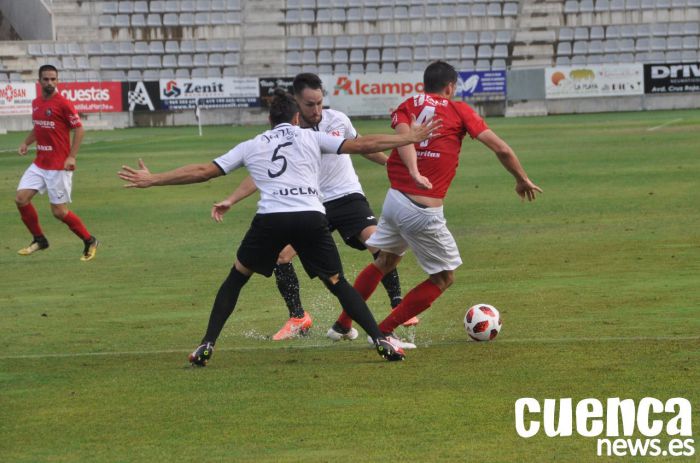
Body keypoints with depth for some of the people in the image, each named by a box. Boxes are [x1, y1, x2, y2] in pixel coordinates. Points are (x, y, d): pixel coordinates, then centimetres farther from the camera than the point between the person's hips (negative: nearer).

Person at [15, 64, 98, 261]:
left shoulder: (63, 104, -12)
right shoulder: (36, 103, 9)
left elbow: (79, 130, -10)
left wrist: (71, 157, -18)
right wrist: (26, 143, 6)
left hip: (59, 166, -7)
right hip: (39, 163, 7)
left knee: (59, 211, -4)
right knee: (21, 198, -4)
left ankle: (89, 241, 15)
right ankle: (39, 240, 13)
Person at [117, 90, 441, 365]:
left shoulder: (251, 146, 20)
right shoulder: (311, 138, 19)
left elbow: (202, 171, 19)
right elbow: (360, 145, 14)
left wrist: (151, 180, 26)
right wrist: (410, 139, 21)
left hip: (270, 218, 0)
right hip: (311, 217, 0)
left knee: (236, 279, 18)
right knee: (338, 283, 13)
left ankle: (207, 346, 11)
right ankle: (381, 341, 1)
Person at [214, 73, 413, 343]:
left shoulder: (337, 120, -7)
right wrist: (230, 201, -20)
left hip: (348, 196, 0)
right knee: (281, 254, -13)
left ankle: (398, 307, -8)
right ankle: (298, 319, 4)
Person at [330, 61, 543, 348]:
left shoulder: (406, 107, 12)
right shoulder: (459, 110, 5)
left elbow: (403, 135, -11)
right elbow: (501, 149, 2)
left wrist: (414, 173, -26)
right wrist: (522, 181, 17)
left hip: (394, 199, 5)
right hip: (424, 212, -5)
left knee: (384, 262, 29)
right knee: (444, 278, 13)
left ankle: (342, 324, 35)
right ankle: (383, 332, 12)